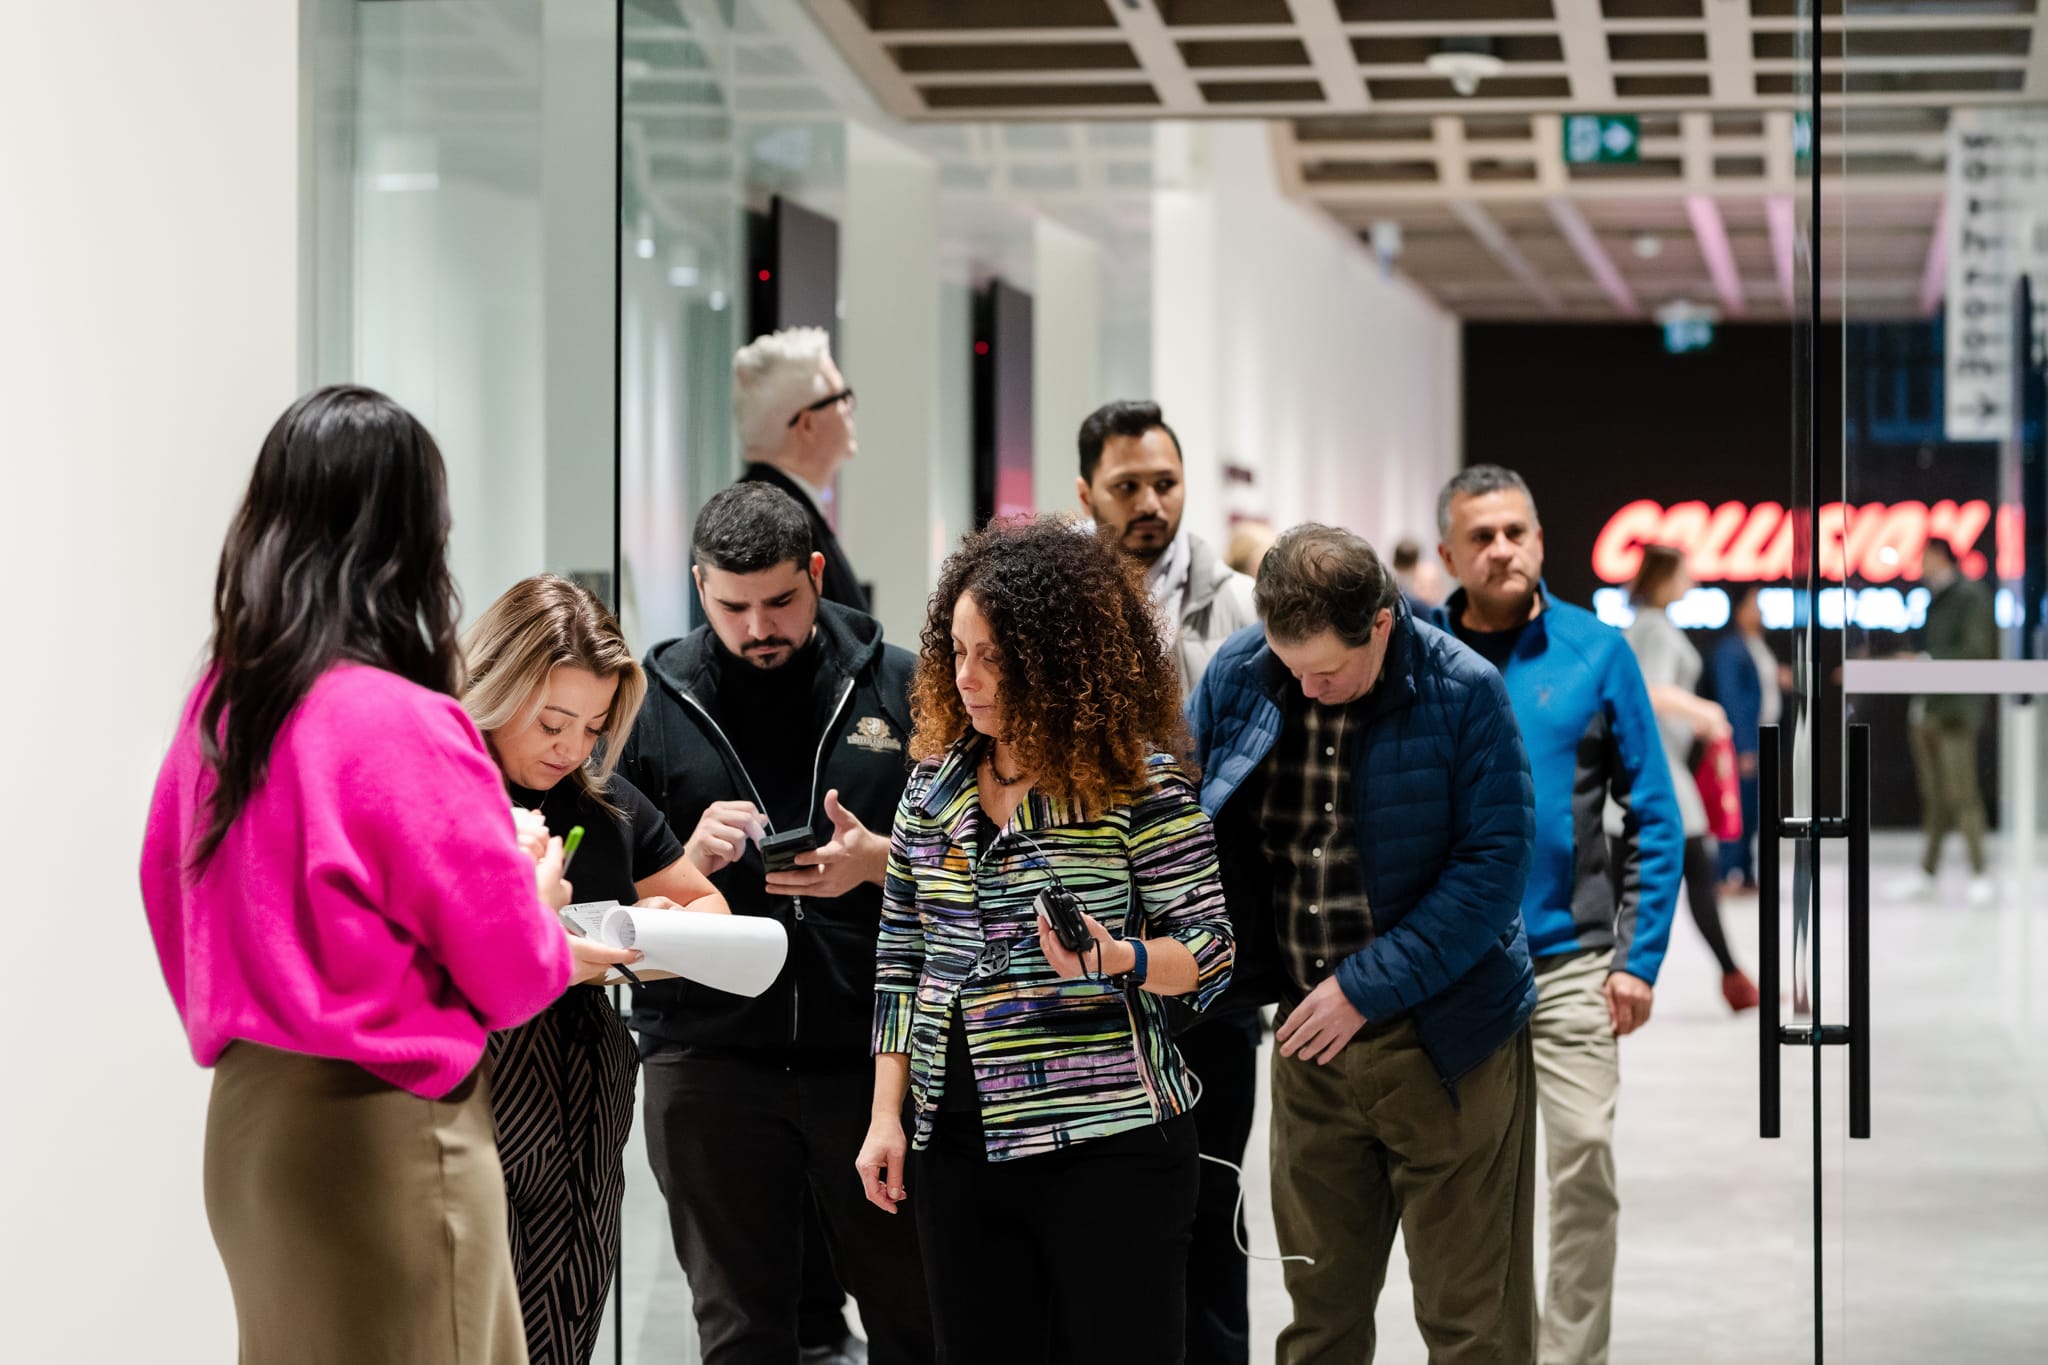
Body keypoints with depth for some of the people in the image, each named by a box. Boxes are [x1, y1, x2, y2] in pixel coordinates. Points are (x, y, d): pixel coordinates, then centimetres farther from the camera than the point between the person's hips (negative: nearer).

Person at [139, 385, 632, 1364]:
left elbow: (168, 890, 12)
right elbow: (506, 970, -11)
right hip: (378, 1131, -7)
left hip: (248, 1112, 7)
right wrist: (547, 931, 10)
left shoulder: (217, 705, 0)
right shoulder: (408, 726, -20)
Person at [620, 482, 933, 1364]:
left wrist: (878, 859, -14)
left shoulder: (898, 686, 4)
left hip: (873, 1051, 0)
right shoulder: (654, 701, 5)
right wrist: (690, 859, -14)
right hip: (707, 1054, 1)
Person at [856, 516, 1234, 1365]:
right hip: (960, 1147, 5)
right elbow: (901, 959, 12)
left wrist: (1117, 959, -25)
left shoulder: (1139, 784, -6)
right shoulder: (936, 784, 9)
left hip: (1107, 1143, -5)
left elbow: (1210, 949, -5)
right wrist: (886, 1117, 7)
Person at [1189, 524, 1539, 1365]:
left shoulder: (1463, 692, -13)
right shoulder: (1238, 677, -1)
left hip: (1445, 1041, -4)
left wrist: (1366, 988, -17)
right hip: (1309, 1044, 4)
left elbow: (1495, 864, -14)